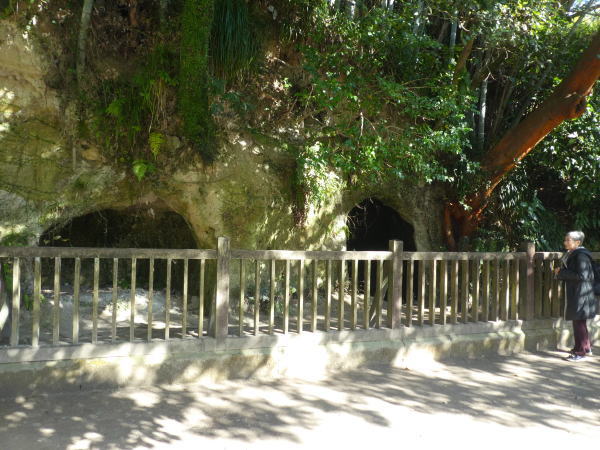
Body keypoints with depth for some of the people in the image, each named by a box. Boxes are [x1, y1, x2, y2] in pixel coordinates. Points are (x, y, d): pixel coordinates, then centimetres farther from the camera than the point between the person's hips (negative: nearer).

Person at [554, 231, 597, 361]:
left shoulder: (581, 255, -18)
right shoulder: (571, 254, 11)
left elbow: (582, 275, -24)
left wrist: (562, 272, -19)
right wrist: (561, 272, 2)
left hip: (580, 294, -10)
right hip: (574, 293, 10)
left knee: (579, 322, -3)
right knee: (580, 322, 18)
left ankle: (581, 352, 4)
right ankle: (586, 348, 31)